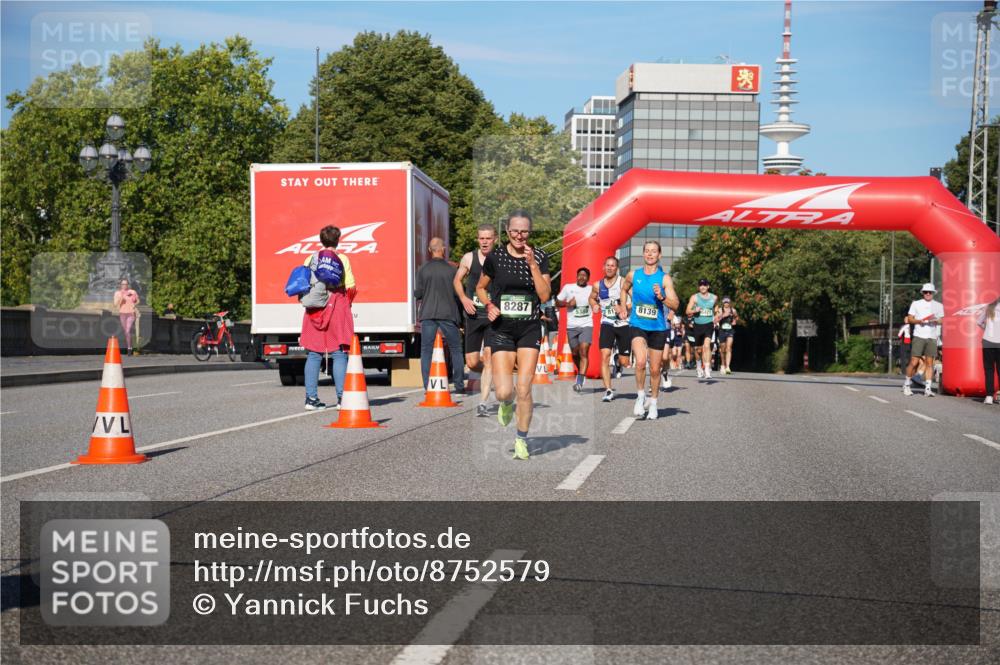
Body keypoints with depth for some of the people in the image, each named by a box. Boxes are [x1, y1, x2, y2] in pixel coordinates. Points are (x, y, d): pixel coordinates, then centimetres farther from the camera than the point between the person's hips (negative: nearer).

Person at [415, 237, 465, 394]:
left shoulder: (423, 269, -1)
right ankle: (459, 385, 9)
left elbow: (417, 294, 1)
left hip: (428, 315, 0)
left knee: (426, 350, 4)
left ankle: (428, 386, -3)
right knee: (456, 350, 10)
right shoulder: (452, 269, -3)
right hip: (448, 314, 0)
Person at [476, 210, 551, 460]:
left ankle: (522, 440, 13)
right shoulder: (495, 257, -1)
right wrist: (489, 305, -7)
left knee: (524, 388, -6)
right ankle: (506, 405, 29)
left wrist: (533, 264, -15)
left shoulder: (539, 257, 0)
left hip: (530, 329, 0)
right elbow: (480, 287, 13)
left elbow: (545, 296, -7)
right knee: (504, 391, -10)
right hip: (501, 329, 0)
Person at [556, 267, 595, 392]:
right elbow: (557, 303, 10)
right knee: (575, 353, 10)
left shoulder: (592, 289, 6)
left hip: (586, 325, -2)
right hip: (572, 326, 2)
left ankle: (579, 382, -21)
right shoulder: (568, 288, 5)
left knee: (584, 352, -16)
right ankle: (581, 373, 38)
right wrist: (568, 303, -8)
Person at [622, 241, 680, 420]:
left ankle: (653, 403, 29)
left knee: (655, 369, 9)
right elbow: (624, 289, 25)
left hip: (658, 327, 0)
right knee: (640, 361, -24)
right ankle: (640, 396, -4)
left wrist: (662, 297, -27)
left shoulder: (665, 278, -6)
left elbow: (675, 305, -12)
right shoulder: (633, 275, 2)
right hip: (637, 325, 0)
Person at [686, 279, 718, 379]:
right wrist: (694, 311, -24)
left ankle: (707, 369, -27)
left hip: (709, 324, -1)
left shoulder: (714, 298, 6)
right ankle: (700, 367, 37)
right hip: (698, 325, 1)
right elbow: (688, 311, -4)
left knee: (707, 345, -22)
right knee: (698, 349, 11)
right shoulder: (694, 297, 1)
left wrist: (715, 319, 11)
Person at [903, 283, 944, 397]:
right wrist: (919, 321, -11)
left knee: (930, 362, -3)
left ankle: (928, 388, -4)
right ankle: (906, 384, 10)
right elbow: (909, 319, 7)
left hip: (932, 337, 2)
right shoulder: (916, 304, 10)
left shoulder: (939, 306, 14)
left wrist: (935, 320, -10)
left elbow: (943, 320, 11)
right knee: (914, 362, -6)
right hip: (919, 336, -2)